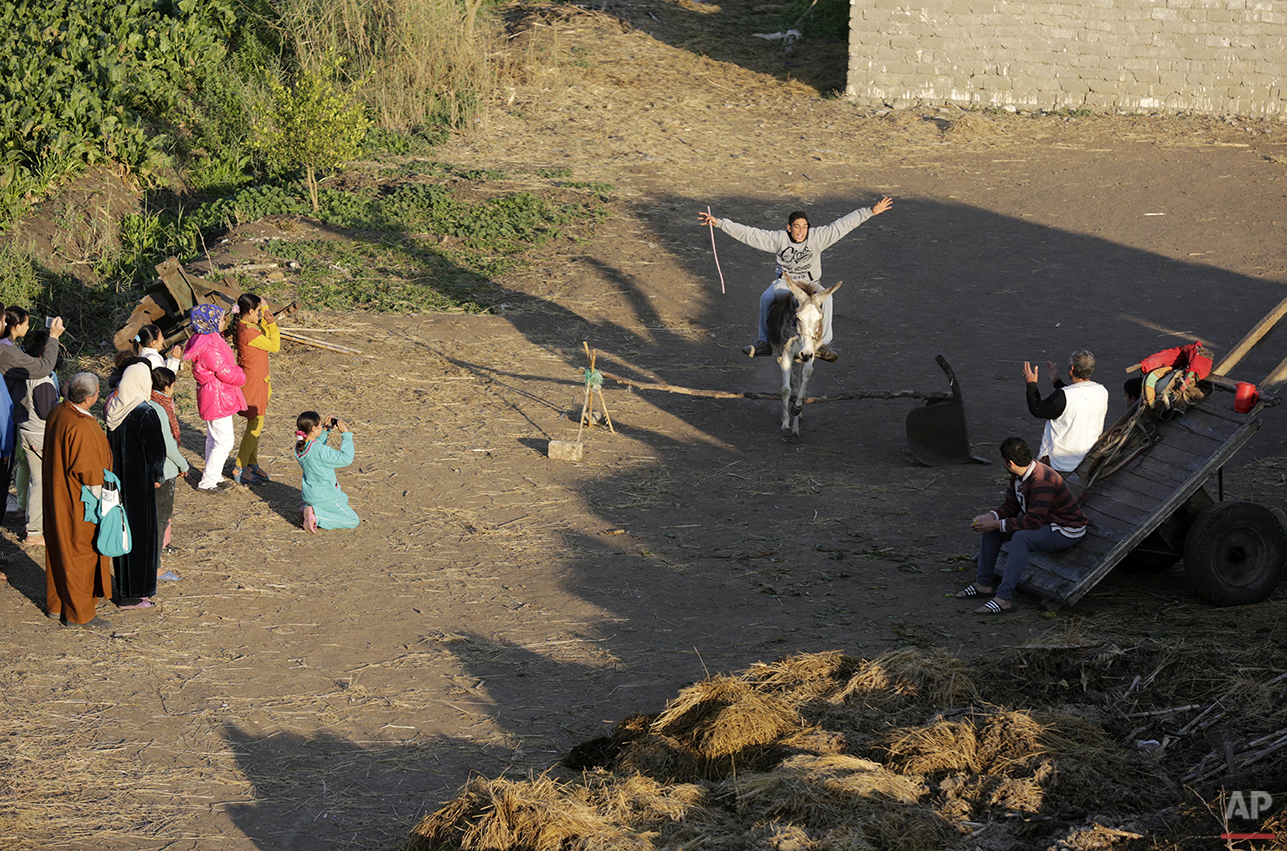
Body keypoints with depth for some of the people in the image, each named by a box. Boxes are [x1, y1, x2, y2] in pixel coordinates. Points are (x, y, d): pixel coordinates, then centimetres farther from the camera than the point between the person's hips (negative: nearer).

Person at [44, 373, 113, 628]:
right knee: (80, 552, 4)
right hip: (78, 501, -9)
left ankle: (56, 603, 33)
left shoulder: (57, 412, -1)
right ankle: (78, 612, 14)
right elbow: (88, 471, -24)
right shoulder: (81, 427, -29)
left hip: (57, 493, 9)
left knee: (59, 547, 20)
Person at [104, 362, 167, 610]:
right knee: (140, 532, 3)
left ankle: (124, 587, 27)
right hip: (139, 482, -7)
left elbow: (110, 444, 9)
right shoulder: (145, 414, -21)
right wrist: (157, 476, -3)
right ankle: (132, 595, 8)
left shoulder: (113, 409, 1)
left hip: (118, 478, 7)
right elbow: (156, 450, -17)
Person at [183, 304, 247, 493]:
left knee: (213, 439, 21)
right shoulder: (210, 346, -27)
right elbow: (225, 373, -23)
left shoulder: (209, 339, 7)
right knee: (224, 442, -3)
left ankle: (214, 477, 33)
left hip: (211, 397, 11)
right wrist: (241, 377, -4)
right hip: (217, 398, -11)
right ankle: (207, 482, 4)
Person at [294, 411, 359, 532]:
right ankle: (316, 516, -12)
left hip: (309, 494, 9)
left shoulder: (300, 446, -6)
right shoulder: (320, 451, -32)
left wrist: (326, 429, 8)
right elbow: (346, 458, -26)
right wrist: (346, 434, -20)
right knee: (353, 521, 2)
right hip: (324, 498, -9)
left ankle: (308, 508, 13)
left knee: (343, 498, 35)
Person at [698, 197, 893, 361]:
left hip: (810, 283, 0)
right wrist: (719, 223, -14)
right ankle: (764, 342, -18)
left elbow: (843, 225, -7)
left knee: (825, 298, -32)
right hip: (785, 281, 0)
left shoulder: (817, 238, -6)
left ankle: (823, 344, -25)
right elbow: (748, 234, -9)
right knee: (766, 298, -30)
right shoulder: (779, 239, -7)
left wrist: (871, 212, -10)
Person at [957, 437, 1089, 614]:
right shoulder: (1018, 475, -2)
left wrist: (997, 525, -27)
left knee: (1021, 537, -35)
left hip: (1066, 530, -10)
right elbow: (1011, 506, 6)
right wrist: (990, 517, -13)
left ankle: (1004, 598, -34)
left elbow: (1033, 522, -32)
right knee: (990, 529, 3)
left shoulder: (1041, 482, -32)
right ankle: (984, 583, 9)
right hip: (1042, 521, 10)